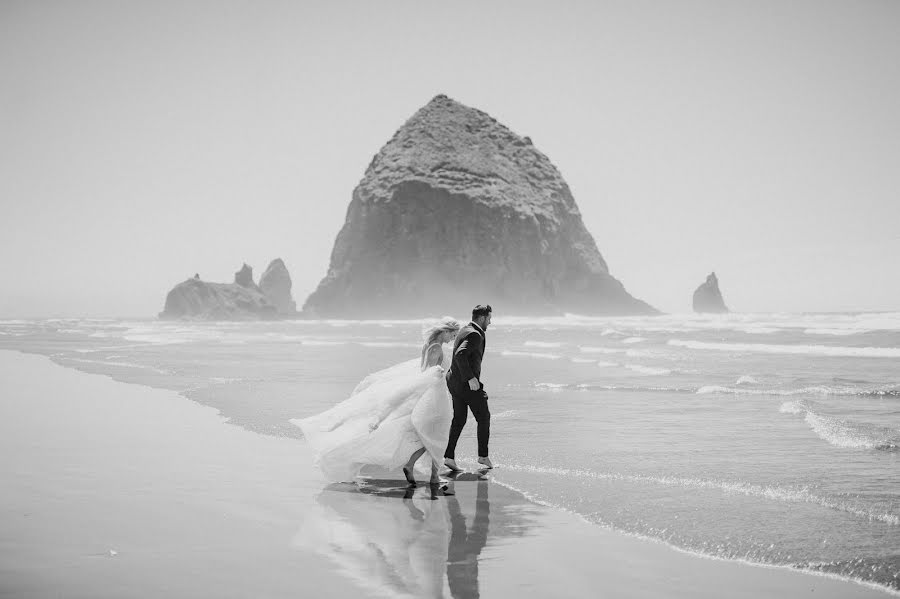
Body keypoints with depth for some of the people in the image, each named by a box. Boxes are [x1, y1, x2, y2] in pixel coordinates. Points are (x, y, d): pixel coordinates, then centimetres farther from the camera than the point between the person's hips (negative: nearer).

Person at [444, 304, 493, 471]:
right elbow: (460, 354, -31)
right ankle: (483, 456, 13)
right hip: (467, 384, -9)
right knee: (483, 417, 7)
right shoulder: (474, 335, -18)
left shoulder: (465, 330, 13)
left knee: (459, 420, 12)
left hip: (454, 381, 9)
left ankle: (449, 456, 5)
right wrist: (471, 378, -28)